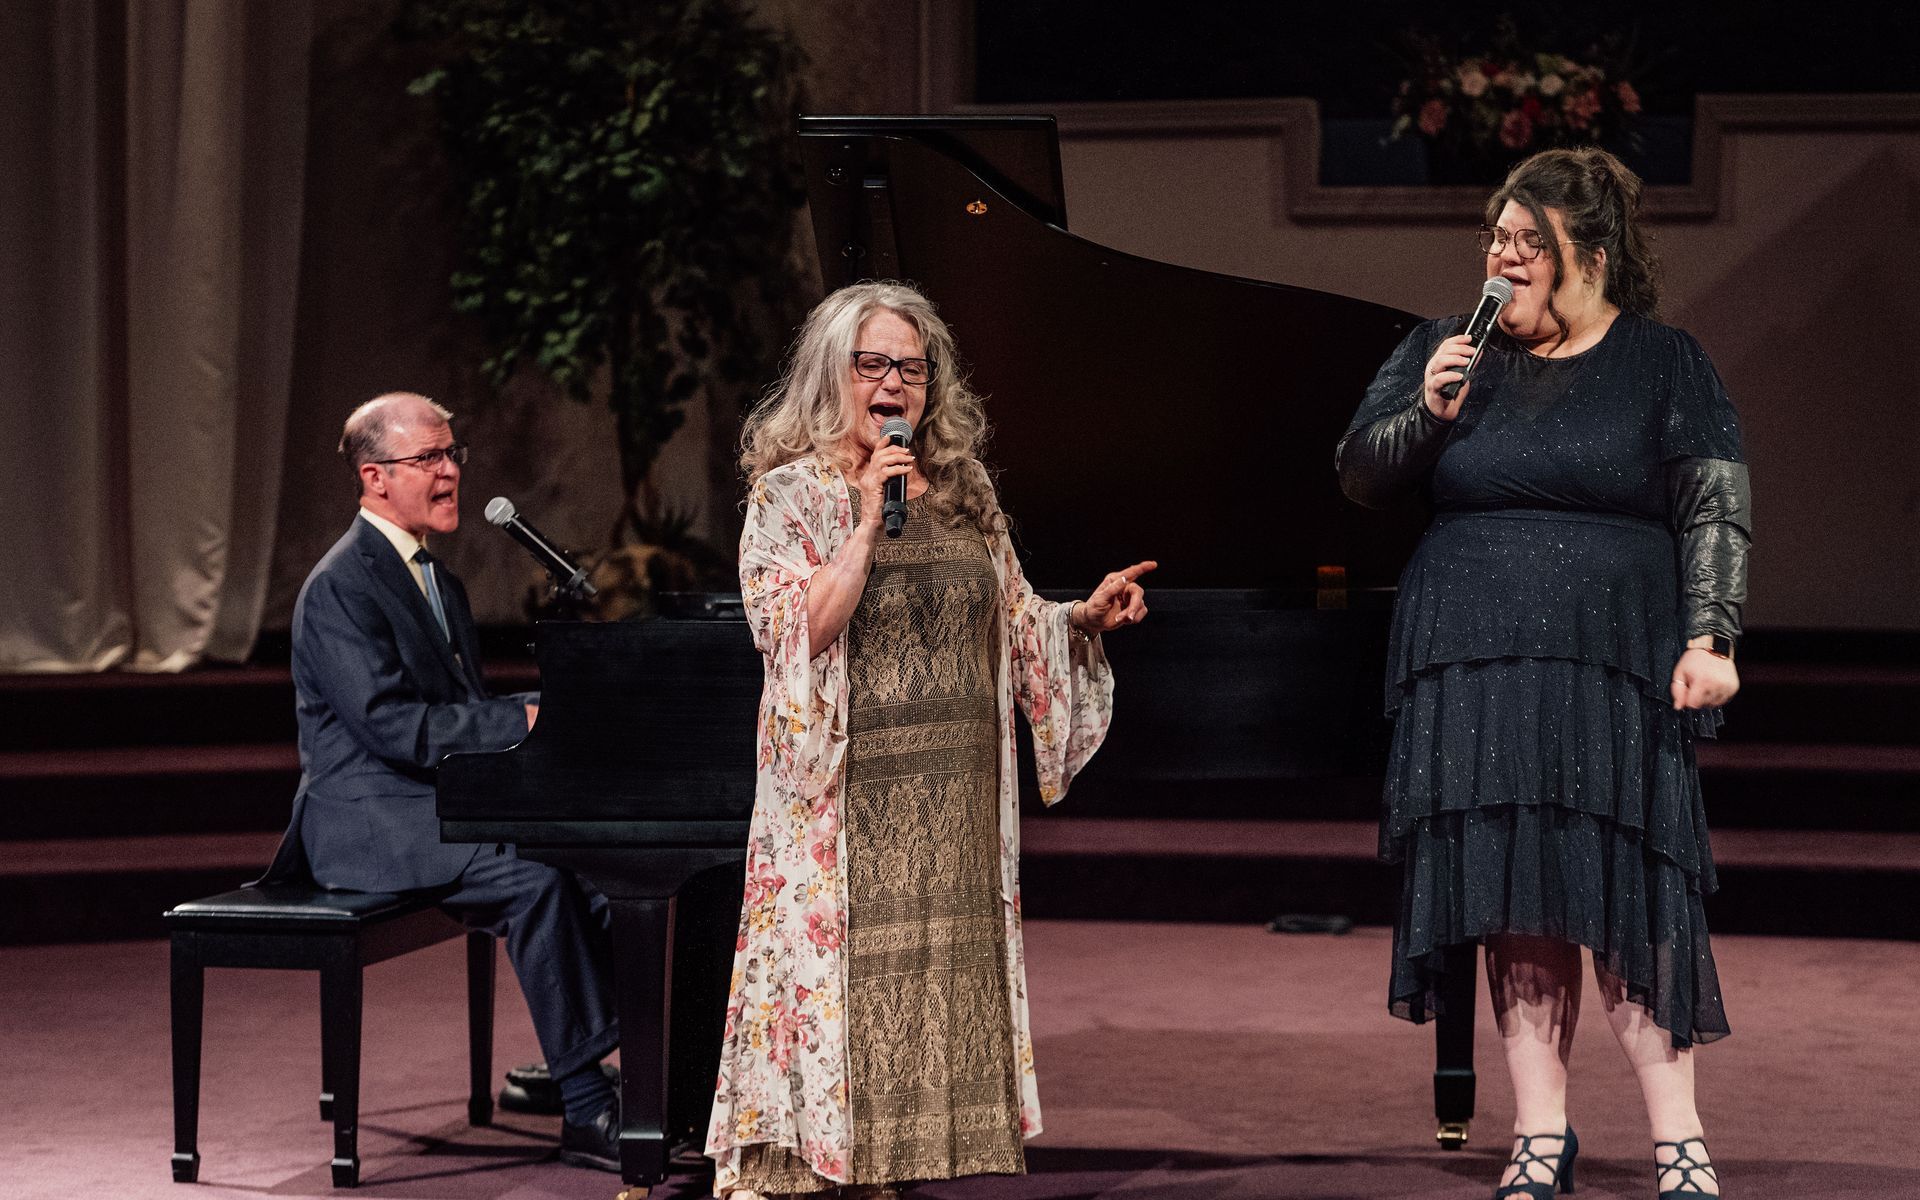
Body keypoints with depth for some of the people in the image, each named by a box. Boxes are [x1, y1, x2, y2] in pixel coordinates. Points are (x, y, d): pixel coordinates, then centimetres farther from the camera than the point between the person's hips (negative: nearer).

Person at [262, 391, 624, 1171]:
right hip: (368, 822, -9)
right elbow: (390, 725, -22)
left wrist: (550, 708, -1)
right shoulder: (340, 588, -12)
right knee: (536, 876, -29)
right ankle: (586, 1107, -25)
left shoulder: (437, 582, 19)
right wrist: (521, 721, -22)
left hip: (442, 804, 9)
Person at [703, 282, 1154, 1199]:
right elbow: (797, 637, -15)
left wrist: (1087, 617, 1)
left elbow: (1017, 629, 20)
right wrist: (867, 522, -19)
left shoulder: (961, 496, 14)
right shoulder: (792, 494, -2)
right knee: (837, 981, -7)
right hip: (849, 807, -5)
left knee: (937, 982, 5)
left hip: (956, 806, 5)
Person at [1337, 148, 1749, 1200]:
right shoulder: (1440, 352, 13)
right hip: (1474, 674, 3)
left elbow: (1716, 512, 0)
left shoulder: (1665, 365, 6)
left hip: (1612, 676, -2)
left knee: (1631, 902, -8)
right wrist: (1426, 414, -10)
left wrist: (1708, 640, -12)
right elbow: (1357, 475, 9)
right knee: (1516, 910, 2)